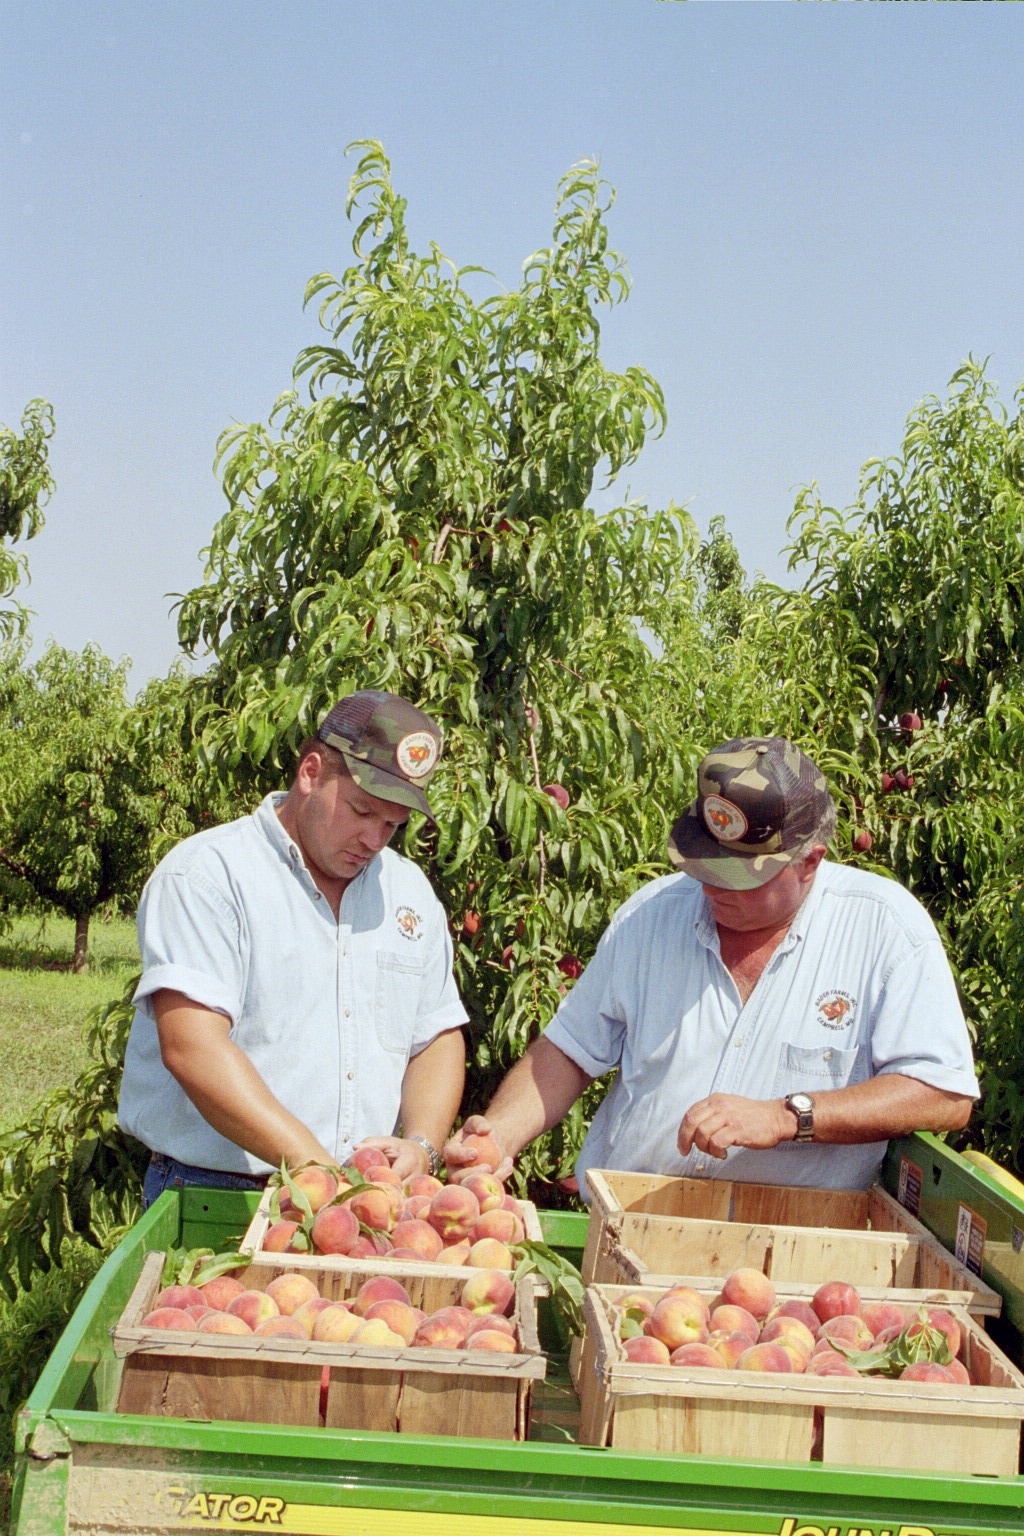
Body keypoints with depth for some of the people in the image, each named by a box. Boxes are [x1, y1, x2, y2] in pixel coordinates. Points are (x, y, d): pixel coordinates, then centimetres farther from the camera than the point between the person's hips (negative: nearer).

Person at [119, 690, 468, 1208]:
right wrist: (315, 1166, -23)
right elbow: (191, 1047, -17)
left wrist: (420, 1146, -5)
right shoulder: (208, 873, -6)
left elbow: (438, 1039, 16)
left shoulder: (411, 891, 15)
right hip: (211, 1198, -4)